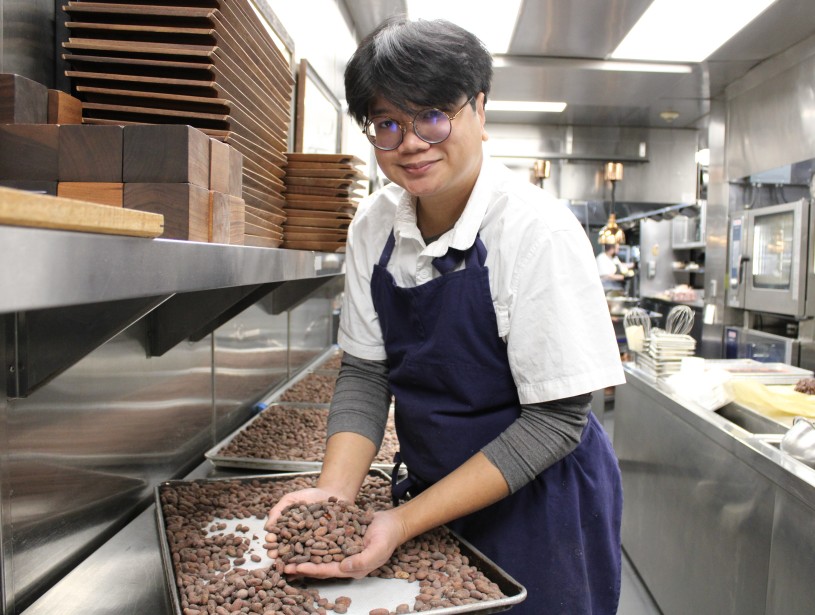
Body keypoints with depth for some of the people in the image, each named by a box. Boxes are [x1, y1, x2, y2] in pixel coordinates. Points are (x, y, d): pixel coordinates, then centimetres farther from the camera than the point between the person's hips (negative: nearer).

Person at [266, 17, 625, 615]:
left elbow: (555, 420, -22)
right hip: (433, 492, 5)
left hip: (541, 509, -4)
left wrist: (406, 521, -24)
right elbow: (364, 373, -3)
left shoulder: (538, 232, -24)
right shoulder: (374, 225, -7)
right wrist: (335, 490, -18)